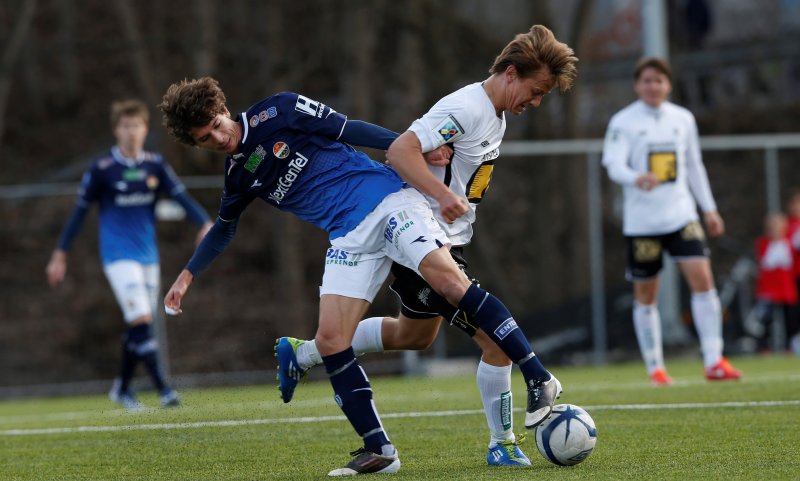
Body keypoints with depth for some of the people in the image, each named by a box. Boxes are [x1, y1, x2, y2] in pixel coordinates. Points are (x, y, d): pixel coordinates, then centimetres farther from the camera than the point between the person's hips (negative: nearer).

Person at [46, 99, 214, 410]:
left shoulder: (155, 165, 5)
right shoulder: (102, 169, -6)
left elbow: (181, 196, -2)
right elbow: (80, 211, 1)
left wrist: (205, 224, -20)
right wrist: (60, 255, 2)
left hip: (148, 255, 5)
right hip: (119, 255, -5)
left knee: (139, 326, 10)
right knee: (141, 320, -17)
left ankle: (122, 387, 27)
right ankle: (163, 389, -20)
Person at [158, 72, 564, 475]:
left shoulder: (277, 112, -3)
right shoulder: (237, 176, 13)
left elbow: (351, 131, -4)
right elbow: (223, 229, 32)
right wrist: (187, 275, 30)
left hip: (387, 199, -6)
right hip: (349, 237, 6)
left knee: (448, 280, -25)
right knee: (329, 340, -9)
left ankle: (538, 380, -21)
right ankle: (379, 451, -2)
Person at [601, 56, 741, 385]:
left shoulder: (683, 119, 9)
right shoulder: (623, 122, -4)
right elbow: (614, 164, -16)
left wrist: (709, 208, 19)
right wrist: (636, 179, -37)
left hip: (681, 214, 2)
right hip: (641, 220, -2)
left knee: (702, 278, -13)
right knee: (645, 295, 4)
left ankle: (713, 361, -12)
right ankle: (655, 367, 18)